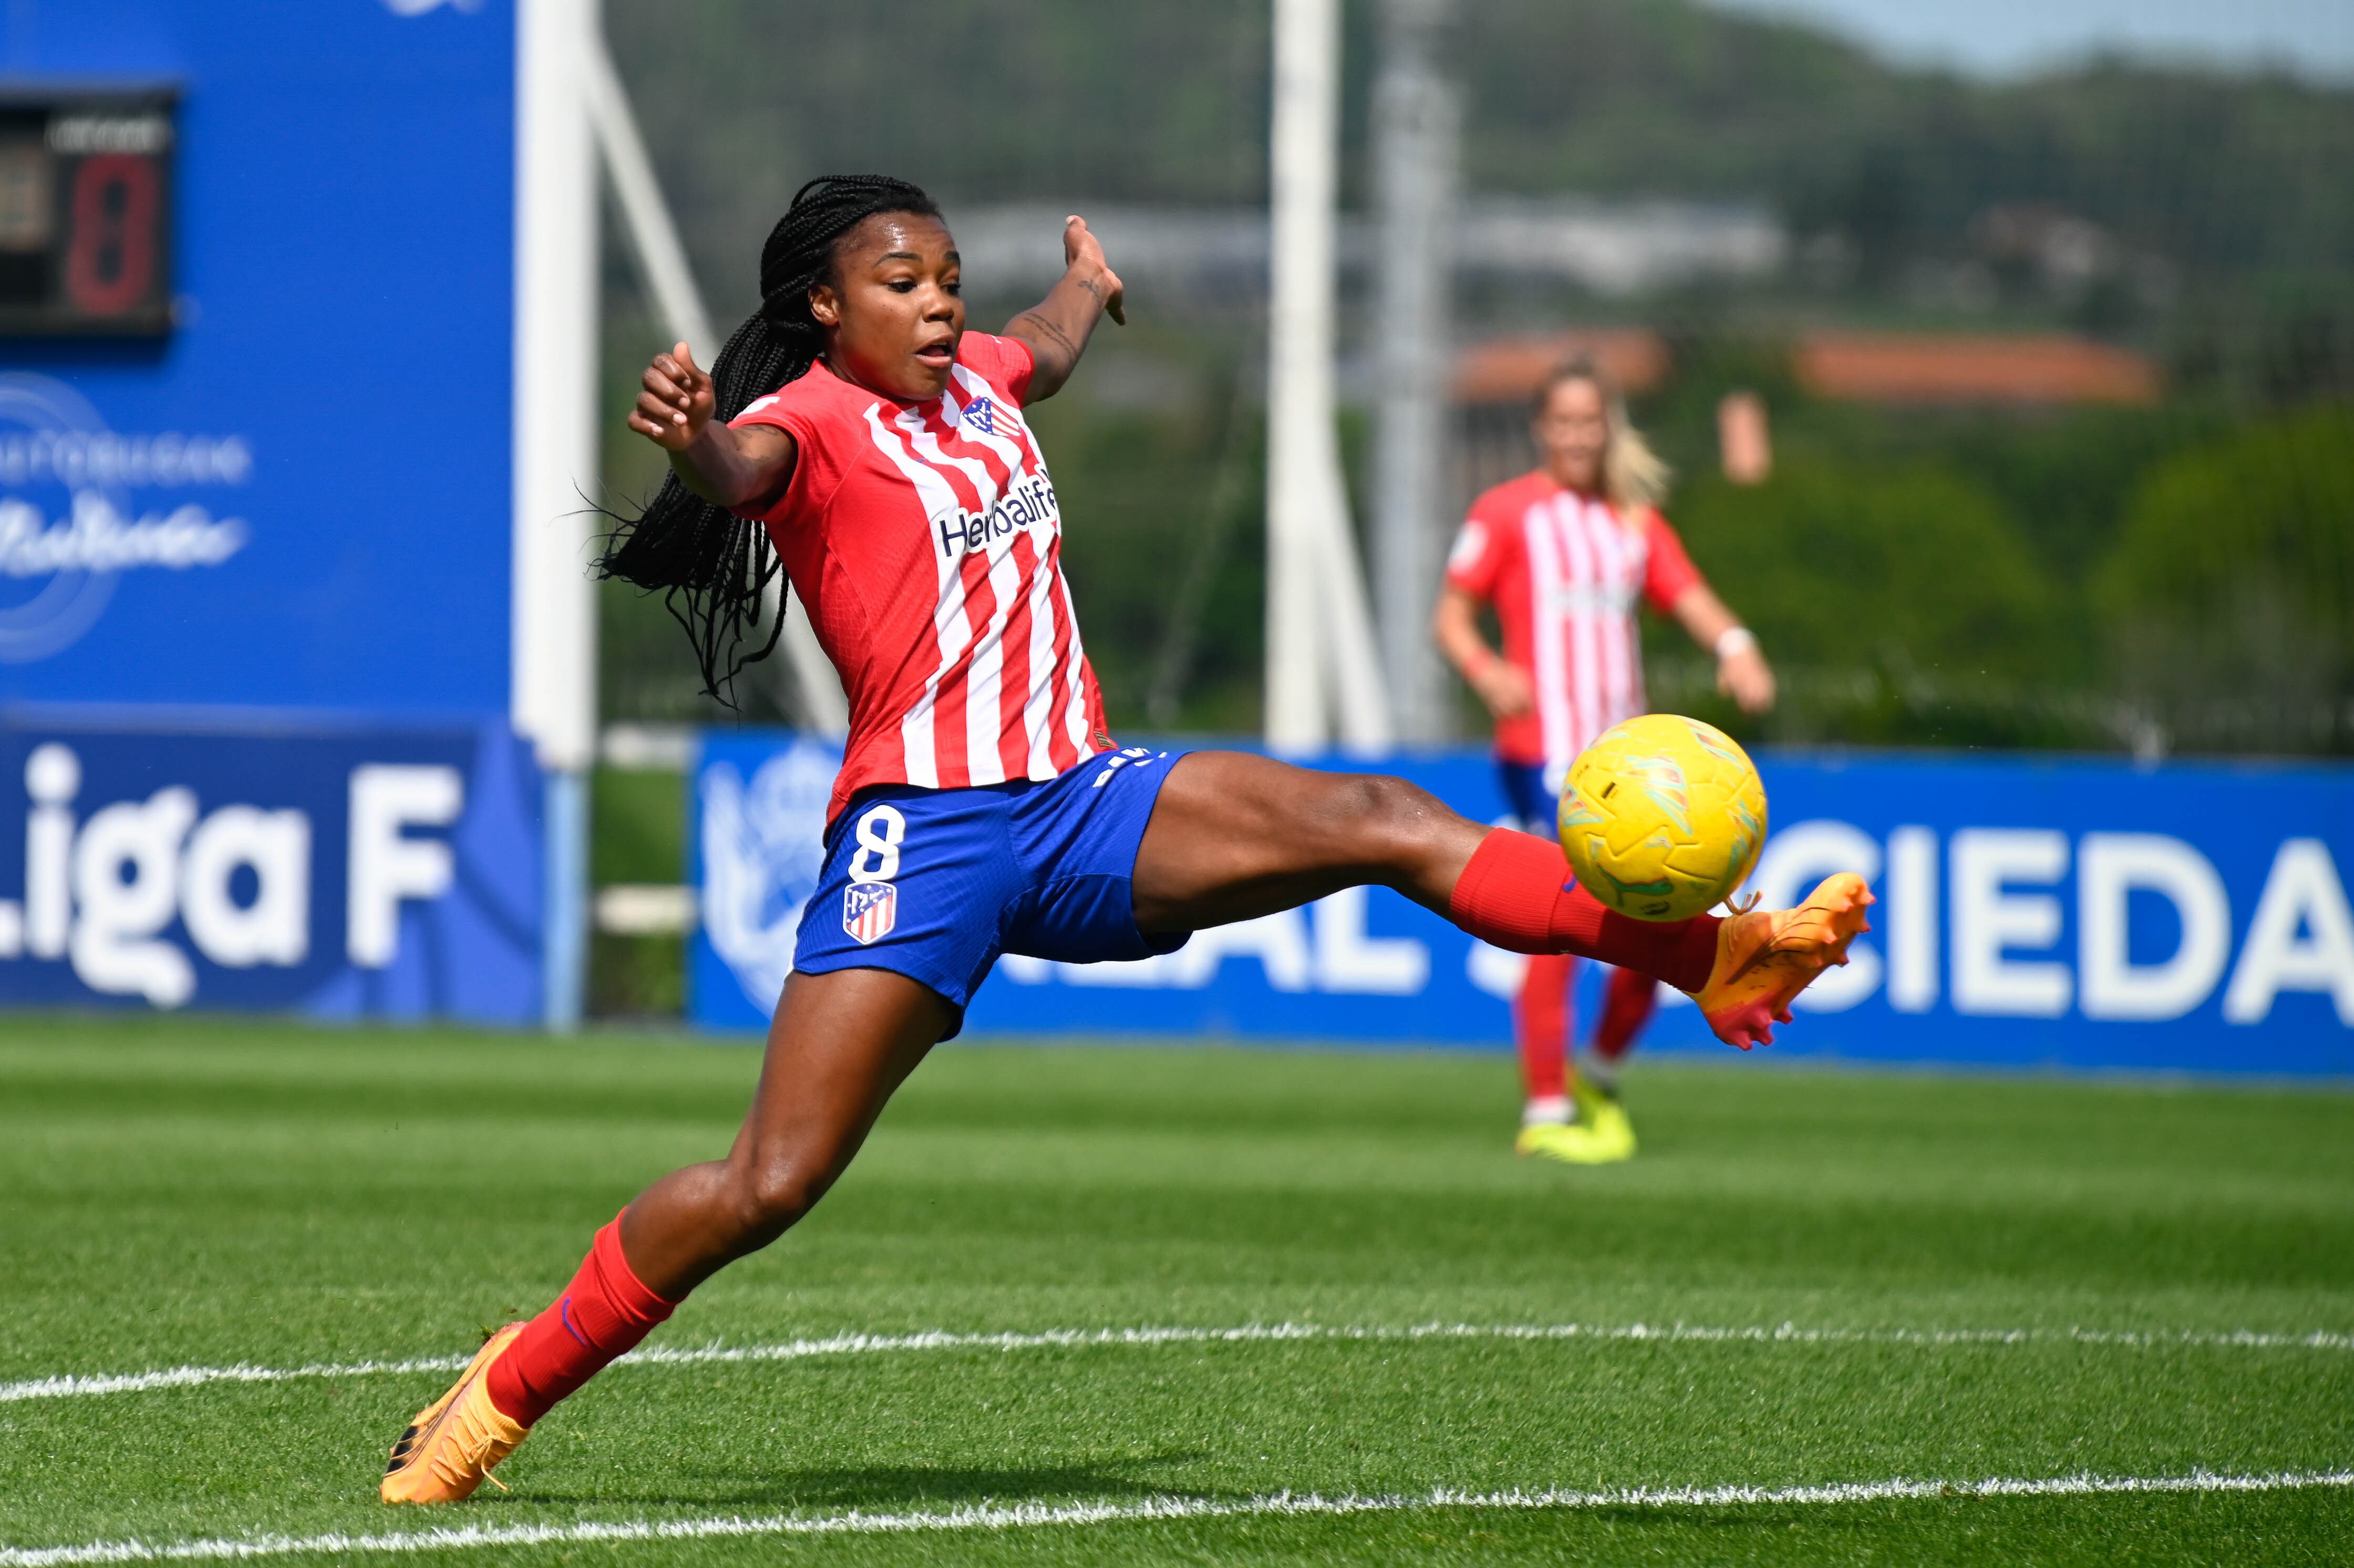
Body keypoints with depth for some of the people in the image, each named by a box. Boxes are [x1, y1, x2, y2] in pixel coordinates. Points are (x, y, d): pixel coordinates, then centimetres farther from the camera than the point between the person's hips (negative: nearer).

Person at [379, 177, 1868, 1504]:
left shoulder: (981, 378, 18)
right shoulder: (811, 420, -6)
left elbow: (1049, 345, 44)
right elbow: (739, 469, -31)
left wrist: (1088, 286, 65)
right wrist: (693, 441, -55)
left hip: (1078, 800, 7)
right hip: (922, 829, -7)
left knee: (1382, 823, -10)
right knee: (769, 1185, -15)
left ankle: (1715, 959, -12)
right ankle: (500, 1395, -2)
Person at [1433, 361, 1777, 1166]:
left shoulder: (1636, 521, 17)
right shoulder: (1506, 512, 3)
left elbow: (1689, 595, 6)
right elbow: (1451, 615, 1)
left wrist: (1733, 646, -16)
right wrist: (1487, 671, -20)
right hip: (1544, 754, -5)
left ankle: (1600, 1077, 26)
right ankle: (1545, 1110, -4)